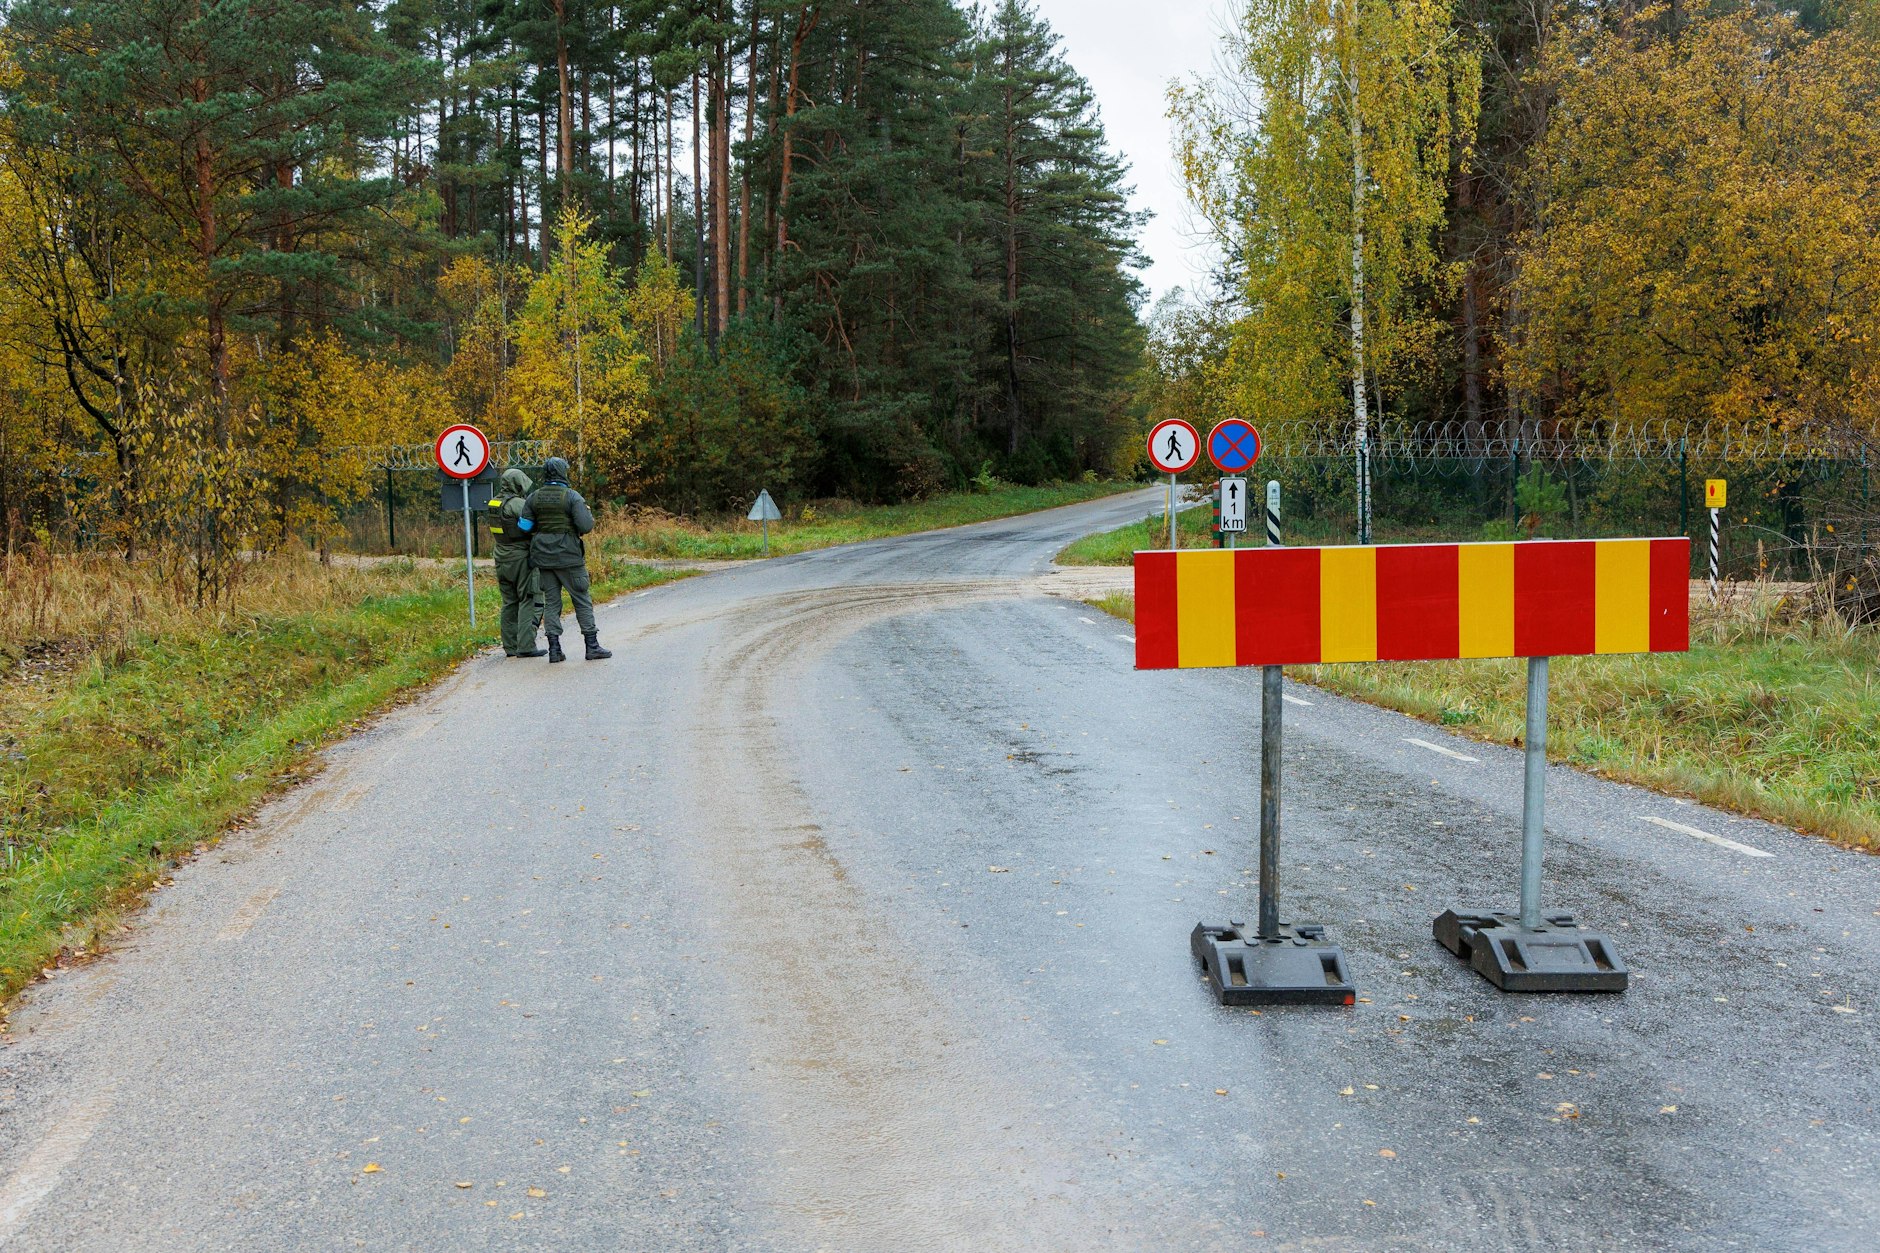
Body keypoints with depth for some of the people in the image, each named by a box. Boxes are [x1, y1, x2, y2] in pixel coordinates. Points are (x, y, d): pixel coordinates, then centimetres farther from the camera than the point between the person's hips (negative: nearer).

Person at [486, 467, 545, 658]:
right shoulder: (516, 504, -16)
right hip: (521, 558, -8)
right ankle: (526, 646, -8)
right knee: (530, 601, -3)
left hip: (501, 557, 8)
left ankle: (510, 646, 15)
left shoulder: (493, 503, 9)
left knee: (510, 602, 14)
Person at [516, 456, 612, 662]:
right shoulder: (572, 496, -10)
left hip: (543, 557, 4)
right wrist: (589, 514, 5)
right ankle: (592, 646, 5)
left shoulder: (533, 497, 3)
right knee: (582, 600, 4)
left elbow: (524, 525, 3)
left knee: (551, 601, 9)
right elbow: (586, 526, -16)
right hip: (568, 556, -4)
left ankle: (554, 649, 5)